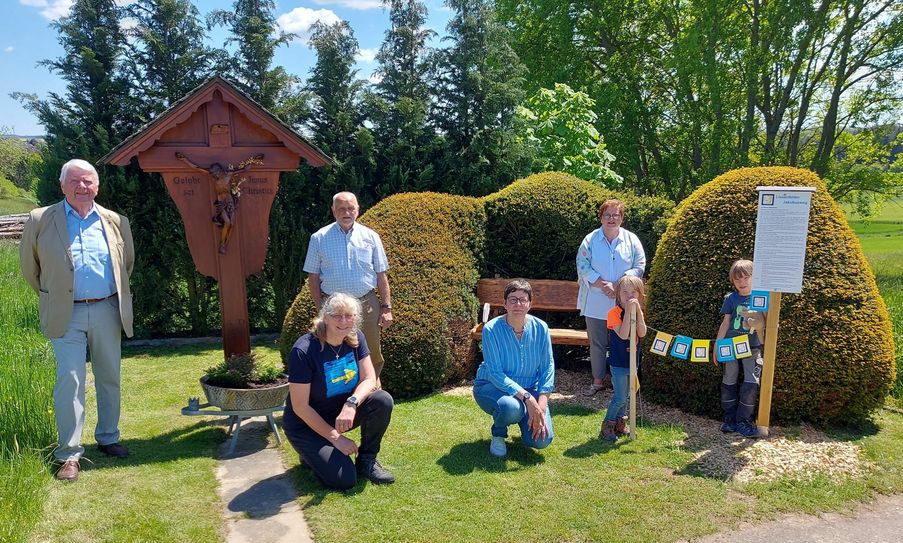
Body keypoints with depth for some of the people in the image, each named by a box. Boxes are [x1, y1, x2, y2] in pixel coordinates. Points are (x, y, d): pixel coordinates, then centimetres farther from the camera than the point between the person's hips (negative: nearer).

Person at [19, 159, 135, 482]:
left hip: (107, 311, 3)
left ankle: (108, 438, 29)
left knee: (109, 378, 12)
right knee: (69, 381, -5)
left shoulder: (115, 222, 5)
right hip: (67, 315, -2)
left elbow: (128, 262, 19)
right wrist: (51, 296, 13)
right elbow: (29, 265, 10)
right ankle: (69, 454, 5)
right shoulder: (40, 220, -1)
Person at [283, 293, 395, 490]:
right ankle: (312, 453, 12)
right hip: (307, 424, -5)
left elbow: (369, 380, -9)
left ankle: (367, 460, 0)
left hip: (342, 413, 6)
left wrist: (351, 403, -31)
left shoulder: (355, 338, -8)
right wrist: (335, 437, -18)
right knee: (344, 480, -20)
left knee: (383, 401, -22)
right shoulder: (303, 351, -26)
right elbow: (300, 407, -22)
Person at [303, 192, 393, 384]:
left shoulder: (370, 237, 6)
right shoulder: (319, 238, 4)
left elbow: (381, 275, 6)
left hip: (367, 304, 1)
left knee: (373, 356, 5)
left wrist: (386, 307, 1)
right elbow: (313, 277, 5)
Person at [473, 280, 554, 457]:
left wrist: (541, 406, -20)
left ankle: (525, 417, 22)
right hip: (492, 387, -3)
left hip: (529, 388, 3)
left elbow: (547, 368, -8)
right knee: (511, 407, -38)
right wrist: (526, 397, -34)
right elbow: (495, 373, -24)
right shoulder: (491, 329, -21)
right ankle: (498, 434, -1)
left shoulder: (540, 328, -11)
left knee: (542, 440, -15)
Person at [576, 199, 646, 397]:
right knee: (597, 343, 8)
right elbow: (583, 266, -5)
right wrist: (603, 284, -15)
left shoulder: (632, 240, 2)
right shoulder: (590, 240, 0)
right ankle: (597, 381, 20)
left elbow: (639, 266, 0)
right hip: (596, 302, 0)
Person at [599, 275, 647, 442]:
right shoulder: (614, 313, -15)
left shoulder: (638, 312, 4)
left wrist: (637, 310, -19)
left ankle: (619, 423, 30)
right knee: (620, 397, -6)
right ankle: (607, 426, 8)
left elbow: (642, 333, -13)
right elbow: (623, 334, -27)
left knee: (626, 396, 16)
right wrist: (628, 311, -27)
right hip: (619, 362, -6)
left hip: (633, 361, 6)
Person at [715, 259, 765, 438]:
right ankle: (729, 419, 18)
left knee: (752, 382, -8)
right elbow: (725, 324, 5)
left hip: (752, 347, 0)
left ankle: (743, 421, 4)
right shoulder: (731, 299, 1)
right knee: (729, 381, 6)